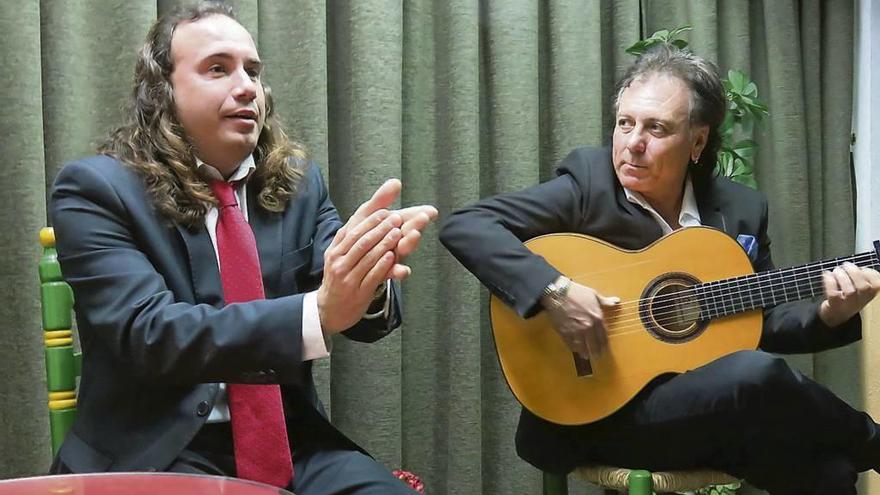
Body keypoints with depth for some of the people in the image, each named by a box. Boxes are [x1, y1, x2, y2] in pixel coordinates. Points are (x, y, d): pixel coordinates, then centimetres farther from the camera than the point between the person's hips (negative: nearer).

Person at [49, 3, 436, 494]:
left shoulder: (299, 182, 7)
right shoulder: (98, 189, -7)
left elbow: (360, 311, -1)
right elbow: (147, 331, -20)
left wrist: (367, 279, -26)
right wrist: (318, 312, -32)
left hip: (290, 441, 4)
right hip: (158, 452, -3)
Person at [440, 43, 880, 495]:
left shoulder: (741, 209, 5)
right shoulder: (589, 180, -8)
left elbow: (763, 323, 13)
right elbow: (463, 226, -17)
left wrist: (830, 314, -6)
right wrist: (553, 291, -28)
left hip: (711, 405, 4)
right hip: (601, 410, -4)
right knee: (757, 375, -29)